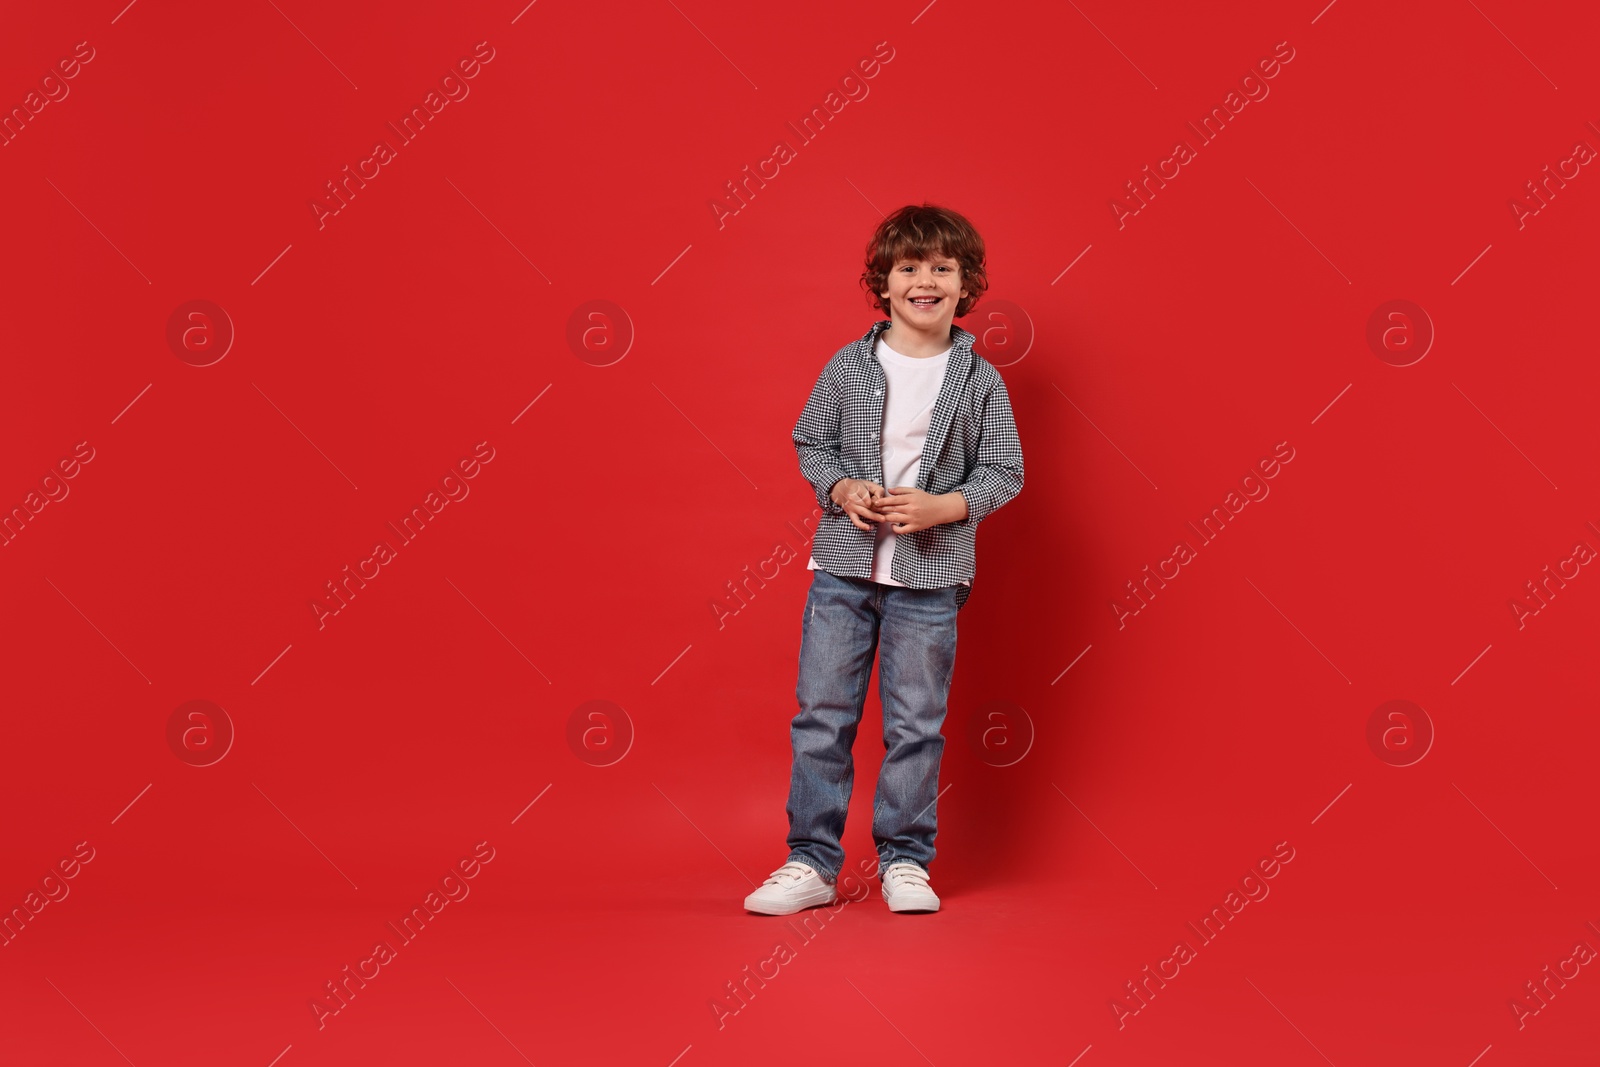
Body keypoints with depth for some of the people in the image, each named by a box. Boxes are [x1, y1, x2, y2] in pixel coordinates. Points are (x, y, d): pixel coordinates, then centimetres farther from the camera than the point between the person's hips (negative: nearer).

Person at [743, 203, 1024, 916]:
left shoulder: (980, 381, 0)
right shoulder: (849, 366, 2)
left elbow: (1004, 470, 2)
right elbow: (810, 442, 10)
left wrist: (941, 507, -14)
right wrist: (843, 489, -9)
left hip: (931, 573, -1)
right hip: (845, 564, 1)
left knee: (916, 723, 6)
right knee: (822, 714, 3)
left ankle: (905, 861, 20)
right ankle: (812, 863, 13)